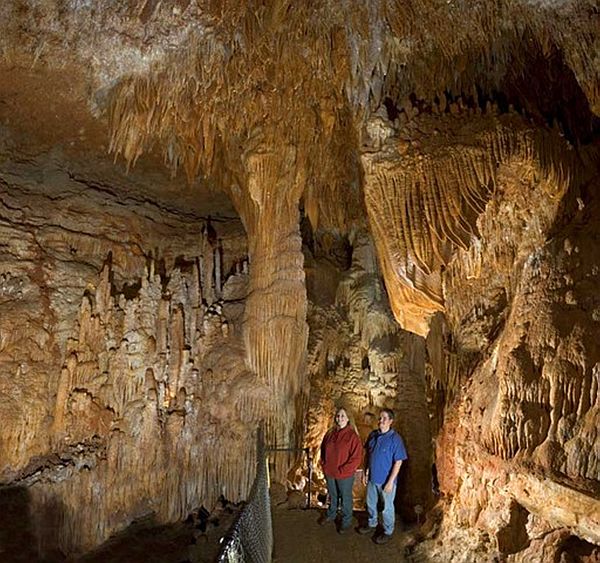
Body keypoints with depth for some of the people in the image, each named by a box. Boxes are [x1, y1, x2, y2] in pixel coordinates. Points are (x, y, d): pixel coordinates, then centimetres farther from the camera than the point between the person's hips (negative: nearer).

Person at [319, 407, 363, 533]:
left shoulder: (352, 435, -18)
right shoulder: (330, 434, -2)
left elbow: (356, 458, -19)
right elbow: (323, 450, 12)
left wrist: (342, 471, -19)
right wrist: (324, 465, 1)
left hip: (345, 475, -5)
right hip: (329, 473, 5)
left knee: (345, 498, 15)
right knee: (332, 496, 25)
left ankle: (346, 521, 36)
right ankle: (330, 515, 47)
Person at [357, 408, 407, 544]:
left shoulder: (395, 438, -20)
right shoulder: (373, 435, -2)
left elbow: (398, 462, -17)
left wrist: (390, 481, -17)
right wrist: (366, 472, 7)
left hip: (386, 480, -5)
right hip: (372, 478, 6)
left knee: (387, 507, 12)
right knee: (371, 503, 22)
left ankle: (388, 532, 32)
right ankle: (372, 524, 44)